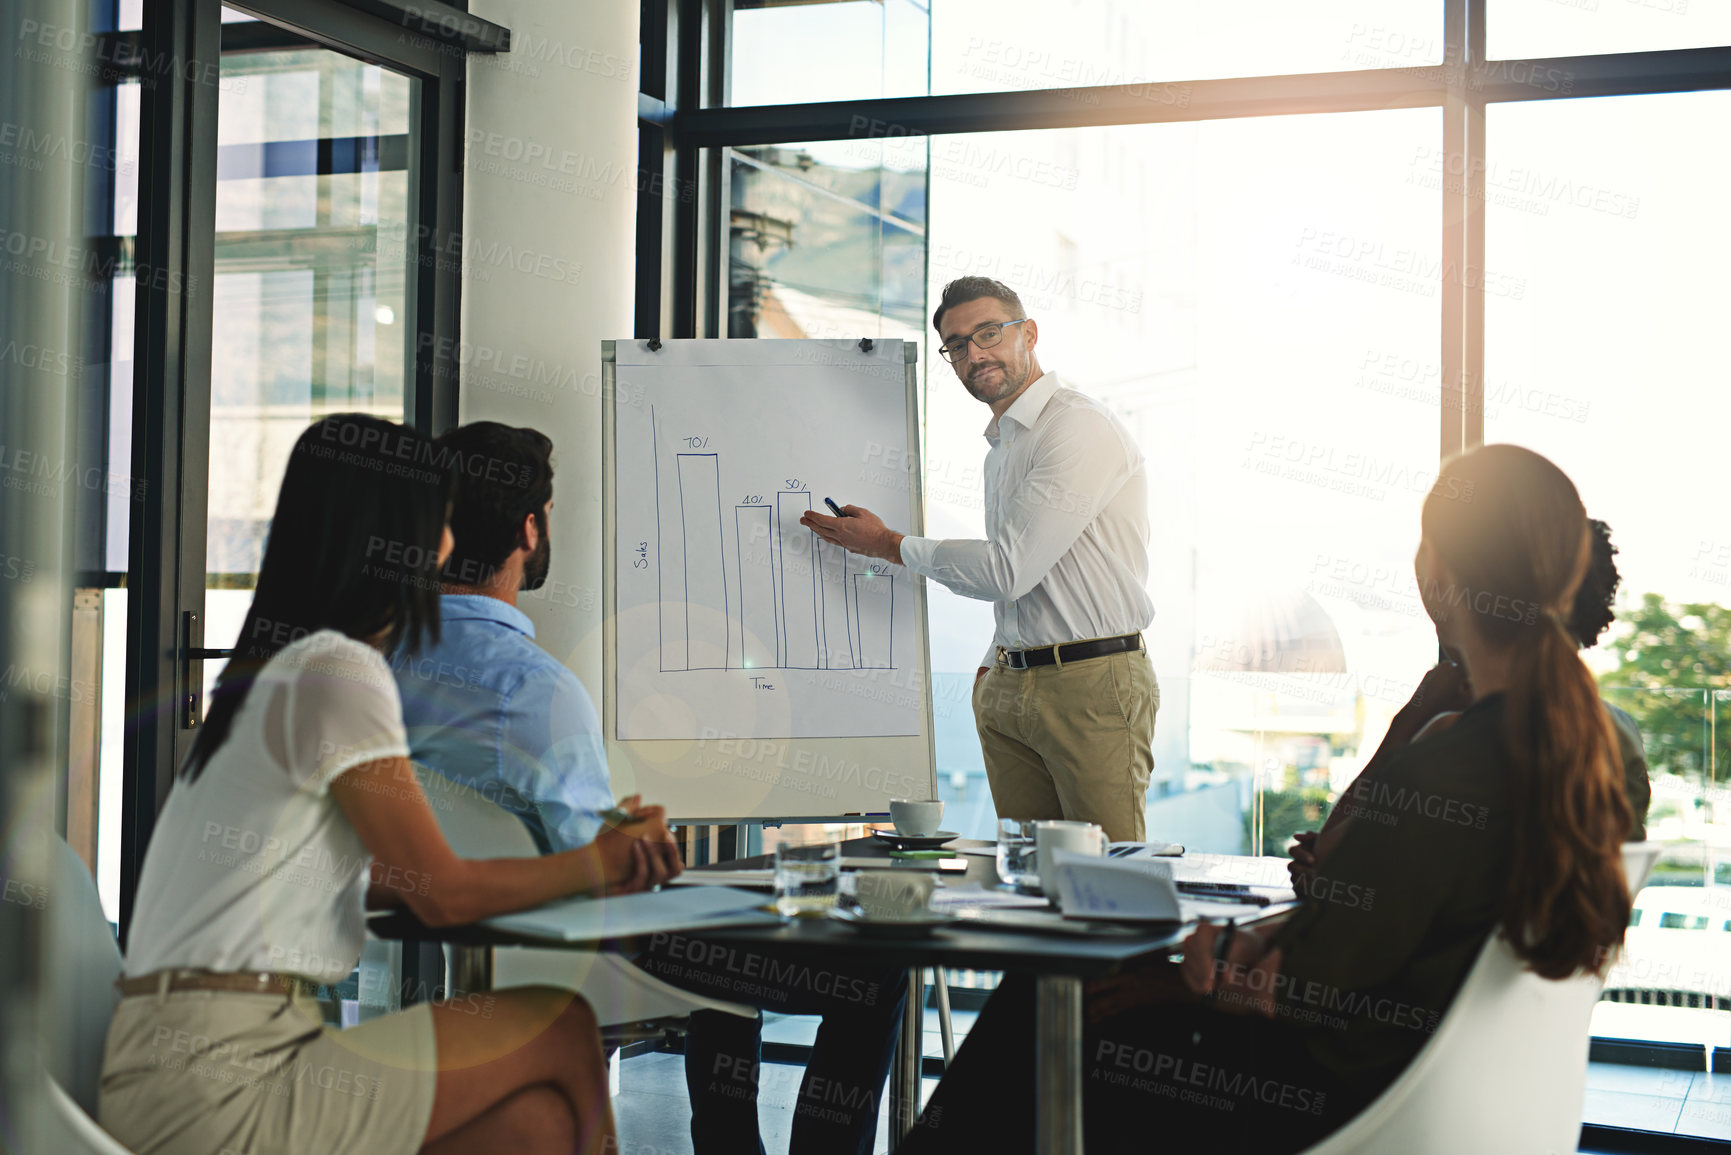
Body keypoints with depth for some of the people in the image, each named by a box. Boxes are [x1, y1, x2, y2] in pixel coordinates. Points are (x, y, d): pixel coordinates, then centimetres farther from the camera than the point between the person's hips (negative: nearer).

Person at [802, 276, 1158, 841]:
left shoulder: (1082, 428, -12)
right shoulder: (1000, 447, 20)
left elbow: (1009, 570, -17)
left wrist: (888, 544, -5)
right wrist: (994, 666, 13)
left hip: (1094, 687, -9)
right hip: (1013, 689, 9)